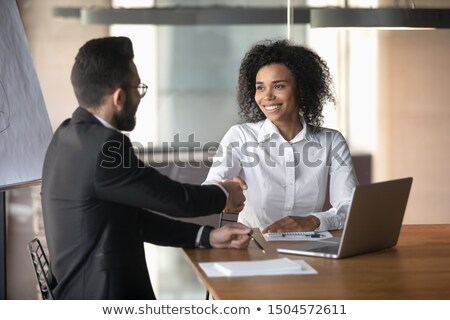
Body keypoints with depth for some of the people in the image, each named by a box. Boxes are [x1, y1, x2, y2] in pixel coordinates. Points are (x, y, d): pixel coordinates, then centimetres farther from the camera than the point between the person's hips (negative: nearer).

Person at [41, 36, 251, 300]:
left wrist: (207, 236, 7)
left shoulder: (72, 136, 7)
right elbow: (178, 200, -11)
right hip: (103, 298, -9)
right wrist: (224, 194, 9)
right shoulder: (104, 146, -21)